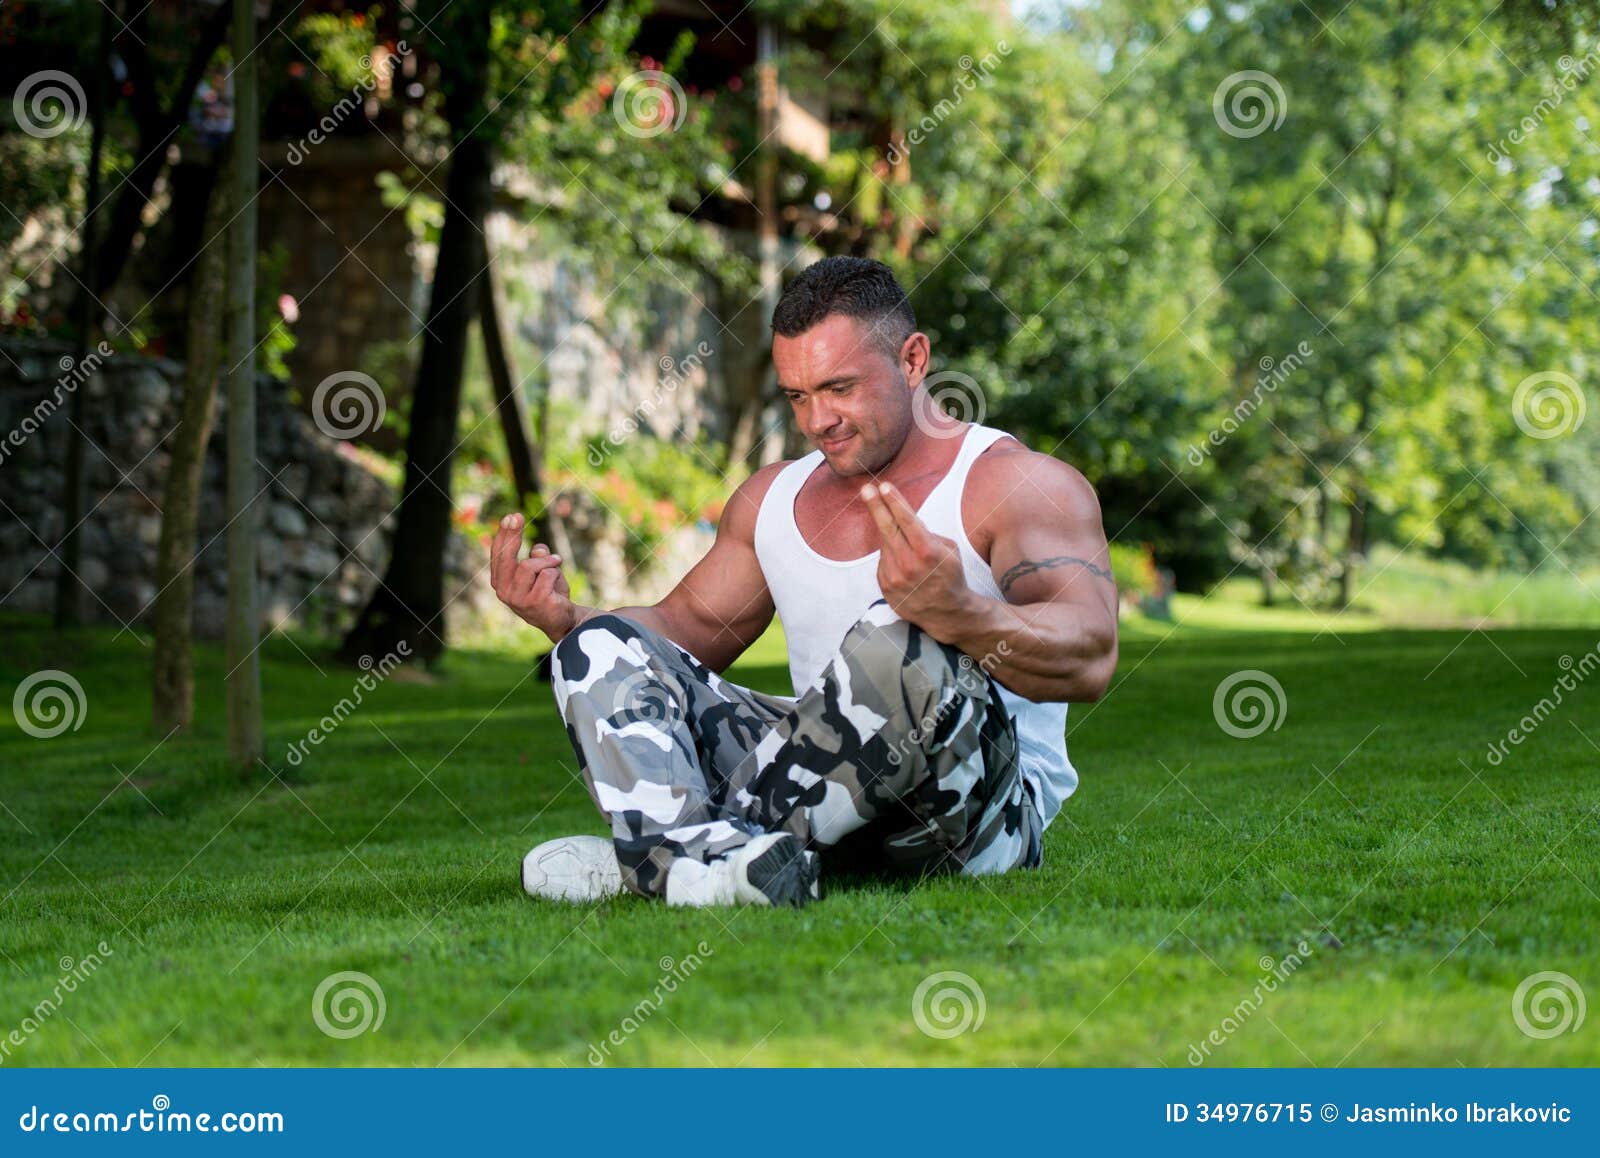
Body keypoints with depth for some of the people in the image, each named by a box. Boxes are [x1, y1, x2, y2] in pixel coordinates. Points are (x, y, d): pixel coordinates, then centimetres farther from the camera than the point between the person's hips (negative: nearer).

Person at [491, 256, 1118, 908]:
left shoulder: (1017, 483, -5)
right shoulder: (774, 498, 17)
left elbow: (1090, 659, -21)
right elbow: (695, 625, 27)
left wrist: (963, 614, -42)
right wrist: (565, 620, 5)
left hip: (986, 811, -6)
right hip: (822, 787, 7)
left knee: (897, 645, -36)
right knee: (603, 645, -4)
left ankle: (662, 852, -23)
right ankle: (714, 856, -35)